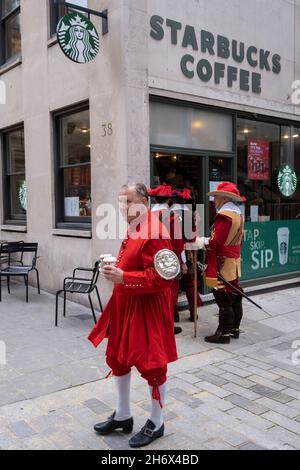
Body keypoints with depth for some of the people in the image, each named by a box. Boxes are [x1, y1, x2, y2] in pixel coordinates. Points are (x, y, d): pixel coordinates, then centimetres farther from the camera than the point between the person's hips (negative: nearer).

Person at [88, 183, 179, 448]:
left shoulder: (154, 234, -21)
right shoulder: (133, 229, 10)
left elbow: (162, 277, -26)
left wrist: (124, 277, -28)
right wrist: (116, 270, 7)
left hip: (147, 309, -10)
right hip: (125, 305, 10)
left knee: (151, 364, 5)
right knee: (118, 358, 18)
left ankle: (156, 423, 26)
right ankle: (123, 415, 37)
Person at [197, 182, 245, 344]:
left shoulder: (224, 215, -18)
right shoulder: (238, 214, 13)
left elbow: (216, 242, -22)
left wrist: (202, 242, -7)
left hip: (222, 264, -10)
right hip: (233, 262, 10)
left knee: (223, 300, -3)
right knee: (234, 296, 15)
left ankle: (224, 333, 4)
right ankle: (234, 329, 25)